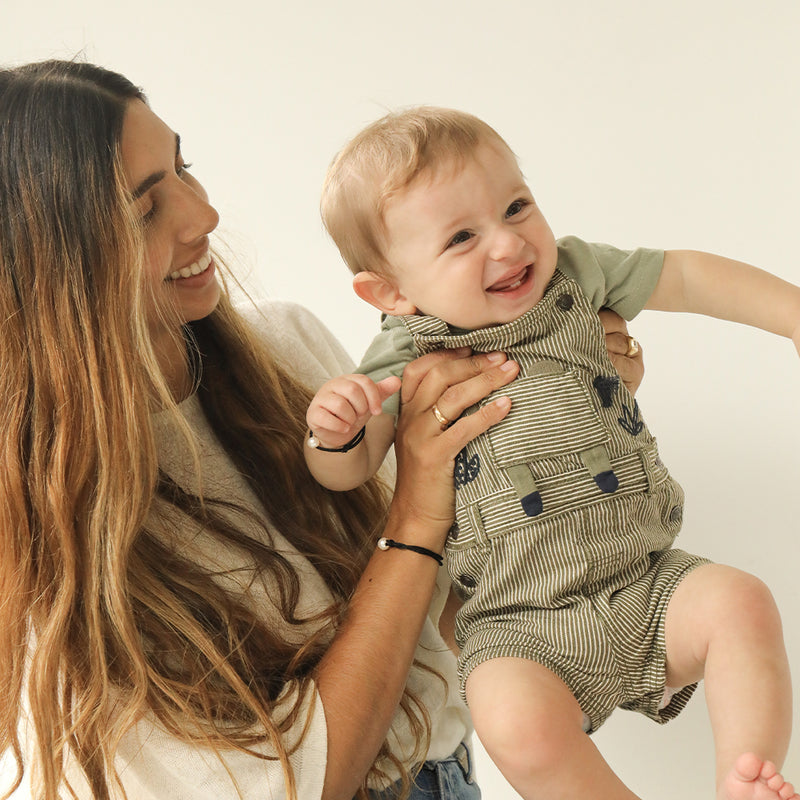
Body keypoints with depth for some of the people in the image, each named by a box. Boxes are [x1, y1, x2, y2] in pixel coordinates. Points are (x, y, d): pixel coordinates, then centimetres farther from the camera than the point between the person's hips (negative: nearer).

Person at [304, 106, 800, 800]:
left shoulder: (573, 274, 1)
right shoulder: (402, 363, -6)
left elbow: (689, 277, 8)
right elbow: (346, 472, -4)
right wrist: (333, 433, -27)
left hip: (645, 584, 3)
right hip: (518, 625, -3)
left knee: (741, 601, -21)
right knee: (519, 724, -30)